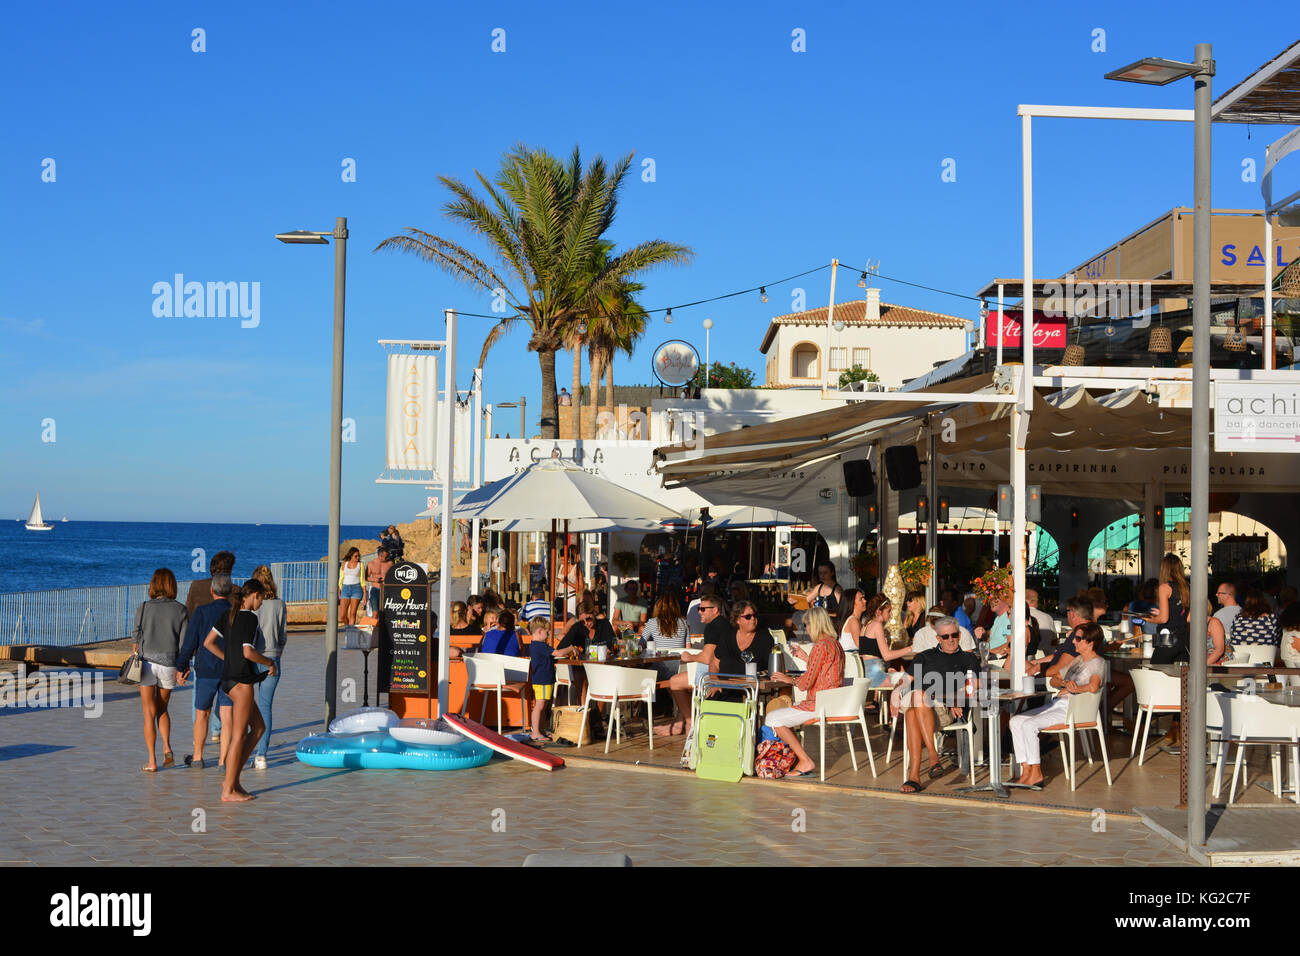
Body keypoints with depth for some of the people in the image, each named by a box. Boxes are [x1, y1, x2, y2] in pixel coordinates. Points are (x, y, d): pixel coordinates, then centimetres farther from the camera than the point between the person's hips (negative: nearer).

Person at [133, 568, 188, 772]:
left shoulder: (144, 608, -5)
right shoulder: (180, 610, -3)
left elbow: (137, 638, -1)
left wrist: (135, 653, 19)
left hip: (147, 662, -1)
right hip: (169, 664, 1)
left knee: (149, 713, 5)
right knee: (162, 709, 22)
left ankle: (152, 761, 0)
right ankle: (166, 747, 3)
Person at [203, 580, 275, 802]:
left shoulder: (229, 615, 11)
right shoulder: (250, 618, -14)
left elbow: (208, 643, 14)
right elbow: (248, 652, -21)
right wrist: (270, 663, -5)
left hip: (229, 676, 9)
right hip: (242, 679, -9)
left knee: (259, 727, 16)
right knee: (239, 735, -3)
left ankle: (232, 778, 13)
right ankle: (229, 790, 0)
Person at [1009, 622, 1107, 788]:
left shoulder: (1098, 663, -6)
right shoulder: (1077, 659, 22)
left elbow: (1093, 687, -26)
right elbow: (1053, 681, 23)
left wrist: (1071, 689, -11)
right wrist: (1064, 683, 0)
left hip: (1073, 710, -9)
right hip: (1057, 704, 9)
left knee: (1028, 725, -25)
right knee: (1016, 721, -6)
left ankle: (1036, 773, -15)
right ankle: (1026, 770, -11)